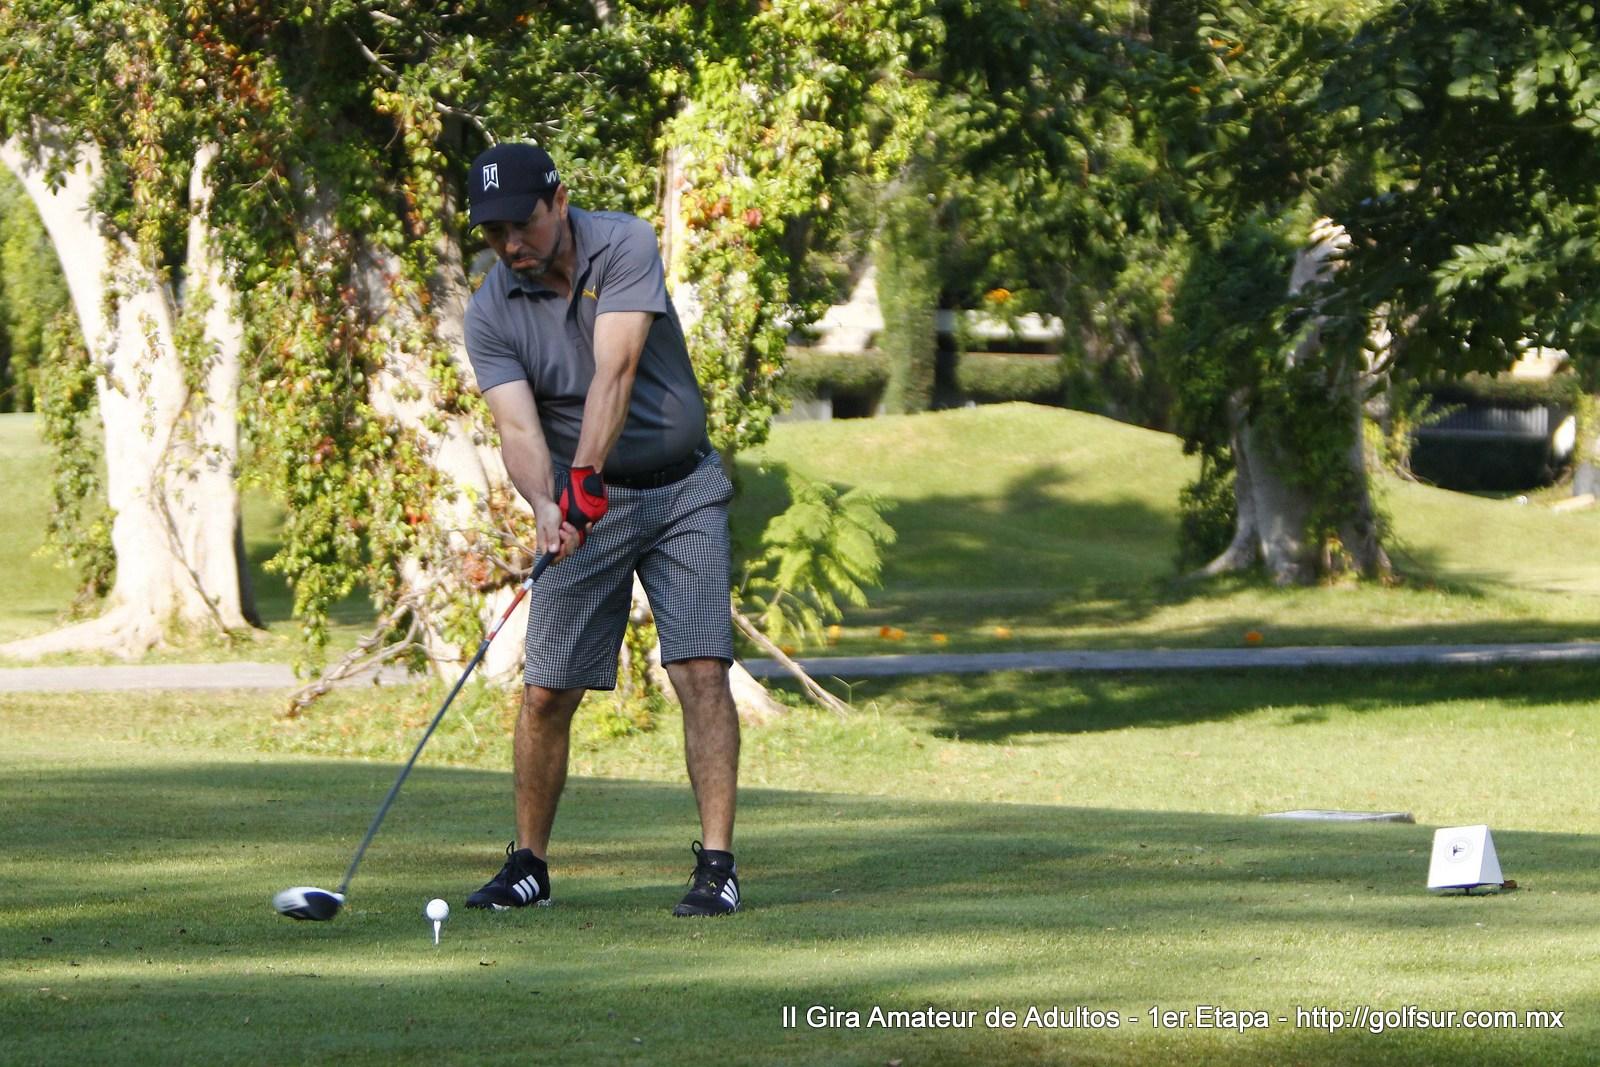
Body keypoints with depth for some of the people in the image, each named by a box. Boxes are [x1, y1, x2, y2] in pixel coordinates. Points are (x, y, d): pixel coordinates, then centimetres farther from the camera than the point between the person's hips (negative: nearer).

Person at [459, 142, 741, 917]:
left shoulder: (625, 246, -15)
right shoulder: (490, 314, -9)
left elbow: (614, 371, -27)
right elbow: (518, 427, -20)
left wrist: (585, 475, -38)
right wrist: (546, 506, -40)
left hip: (683, 493, -2)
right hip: (582, 505, 2)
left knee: (701, 671, -13)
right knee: (546, 691, -2)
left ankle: (717, 865, -14)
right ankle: (528, 865, 14)